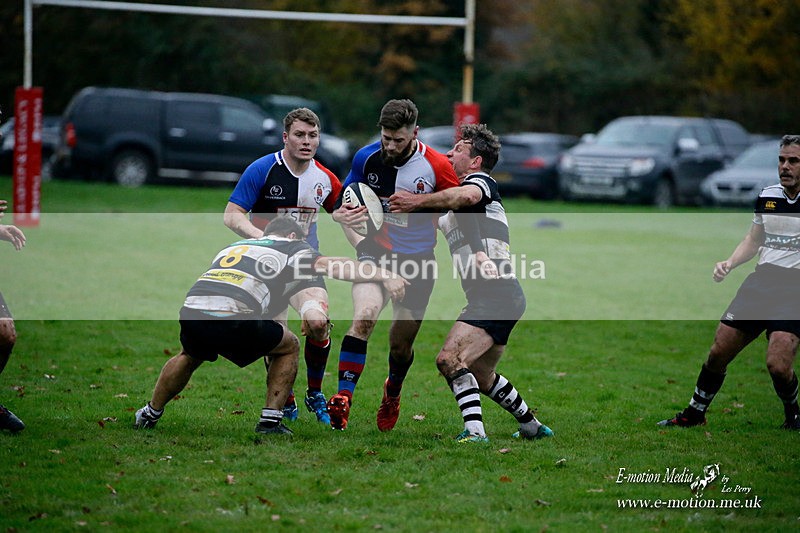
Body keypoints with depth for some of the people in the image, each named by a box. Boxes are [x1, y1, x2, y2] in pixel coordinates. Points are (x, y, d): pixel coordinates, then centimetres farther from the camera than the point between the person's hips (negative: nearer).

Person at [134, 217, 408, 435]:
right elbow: (332, 266, 2)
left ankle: (150, 414, 46)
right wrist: (384, 276, -3)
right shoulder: (290, 248, 17)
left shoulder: (235, 246, 33)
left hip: (190, 310, 5)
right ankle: (270, 419, 15)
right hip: (232, 320, -5)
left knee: (190, 355, 39)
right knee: (290, 346, 21)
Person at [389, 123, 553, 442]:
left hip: (495, 292, -10)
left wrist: (418, 201, -24)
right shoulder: (452, 214, 26)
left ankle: (474, 431, -30)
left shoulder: (481, 180, -3)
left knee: (450, 359, -23)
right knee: (481, 377, 22)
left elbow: (467, 196, -28)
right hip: (492, 297, 10)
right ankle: (532, 426, 35)